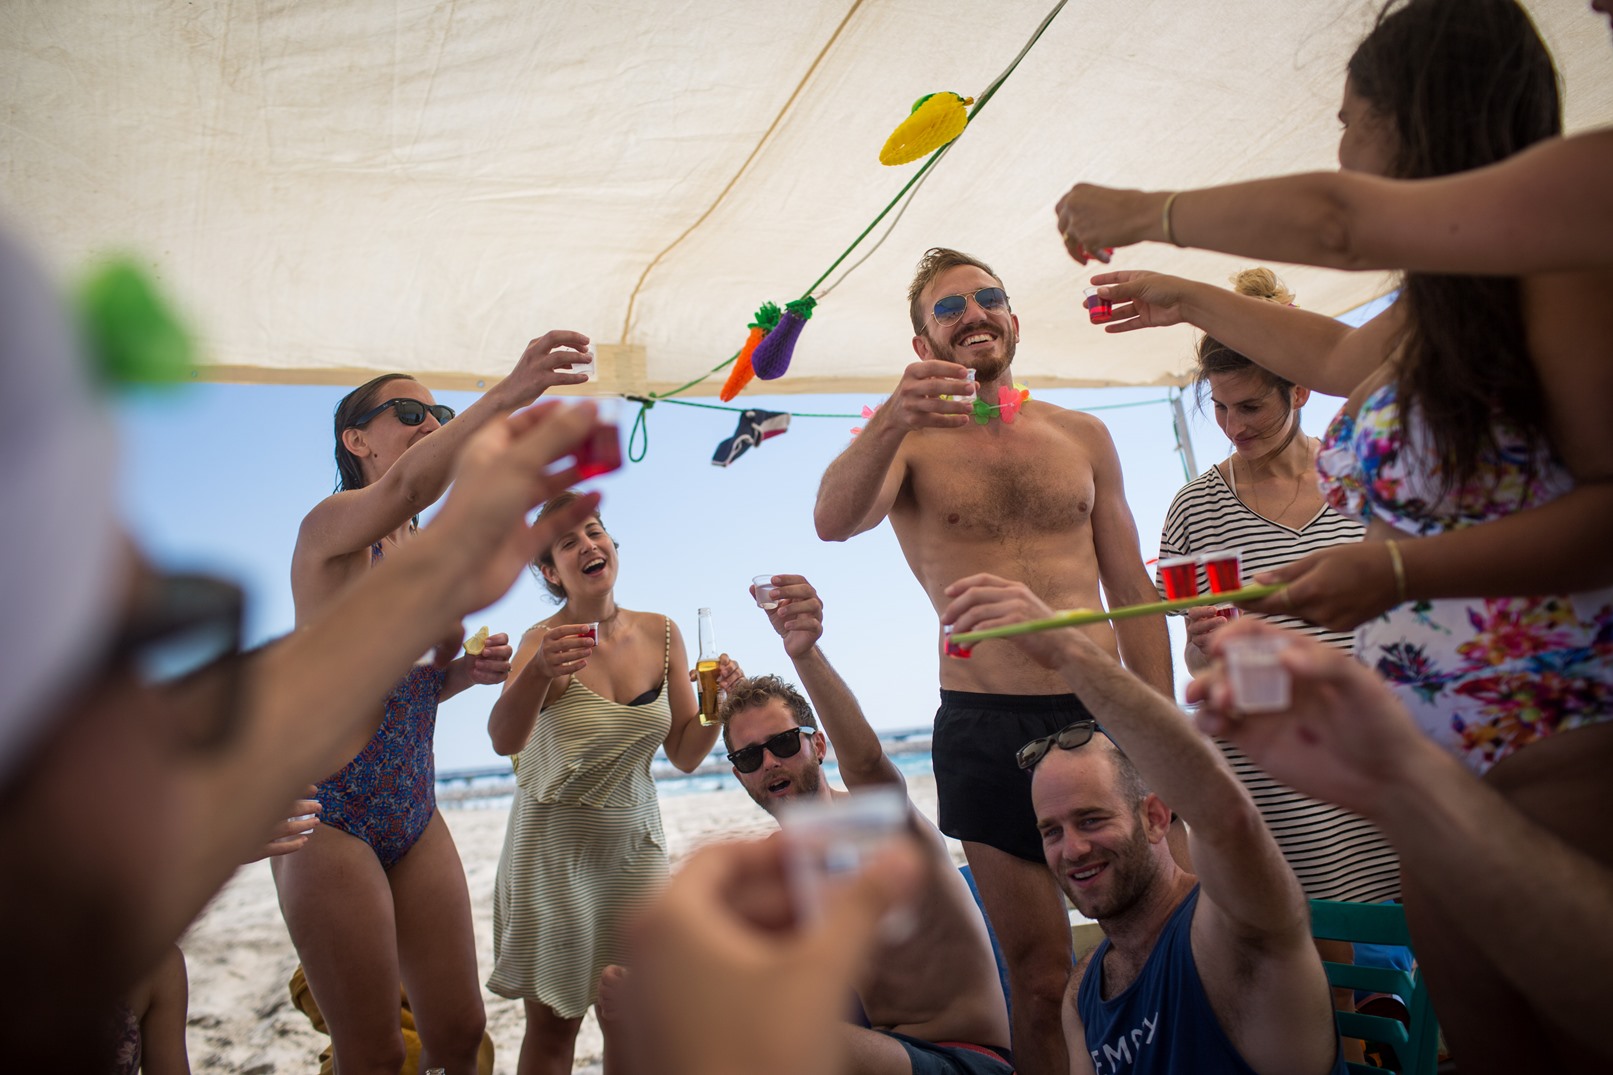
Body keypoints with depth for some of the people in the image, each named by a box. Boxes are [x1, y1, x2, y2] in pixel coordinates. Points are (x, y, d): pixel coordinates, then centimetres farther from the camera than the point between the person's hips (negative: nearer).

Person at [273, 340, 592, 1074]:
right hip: (330, 816, -6)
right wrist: (505, 395, -47)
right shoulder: (330, 524, -9)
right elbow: (406, 486, -34)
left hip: (416, 816, 7)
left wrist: (470, 670, 0)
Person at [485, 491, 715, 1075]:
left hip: (634, 839, 3)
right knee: (553, 1024, 5)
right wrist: (538, 673, -49)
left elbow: (685, 756, 2)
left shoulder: (661, 634, -2)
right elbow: (504, 740, -31)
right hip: (552, 844, -3)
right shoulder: (546, 640, -13)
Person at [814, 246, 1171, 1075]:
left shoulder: (1083, 436, 12)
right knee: (1041, 981, 6)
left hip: (1104, 711, 3)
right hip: (987, 729, -2)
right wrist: (891, 421, -37)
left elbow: (1132, 590, 11)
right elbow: (833, 521, -19)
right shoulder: (908, 441, 3)